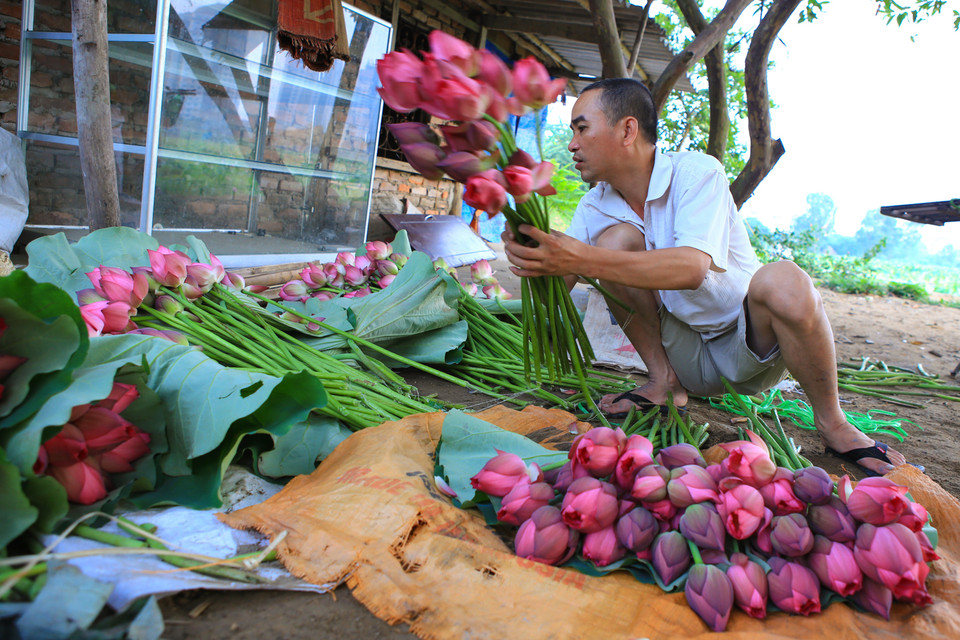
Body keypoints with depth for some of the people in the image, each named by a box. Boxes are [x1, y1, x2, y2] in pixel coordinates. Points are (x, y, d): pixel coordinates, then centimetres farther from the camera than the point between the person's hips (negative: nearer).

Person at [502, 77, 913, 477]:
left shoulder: (697, 172, -17)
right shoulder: (596, 208, -2)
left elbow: (693, 267, -35)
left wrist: (584, 259, -45)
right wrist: (534, 256, -33)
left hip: (751, 346, -3)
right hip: (686, 356, 3)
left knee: (783, 282, -37)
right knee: (617, 239, -16)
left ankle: (832, 425, -14)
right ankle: (664, 380, -5)